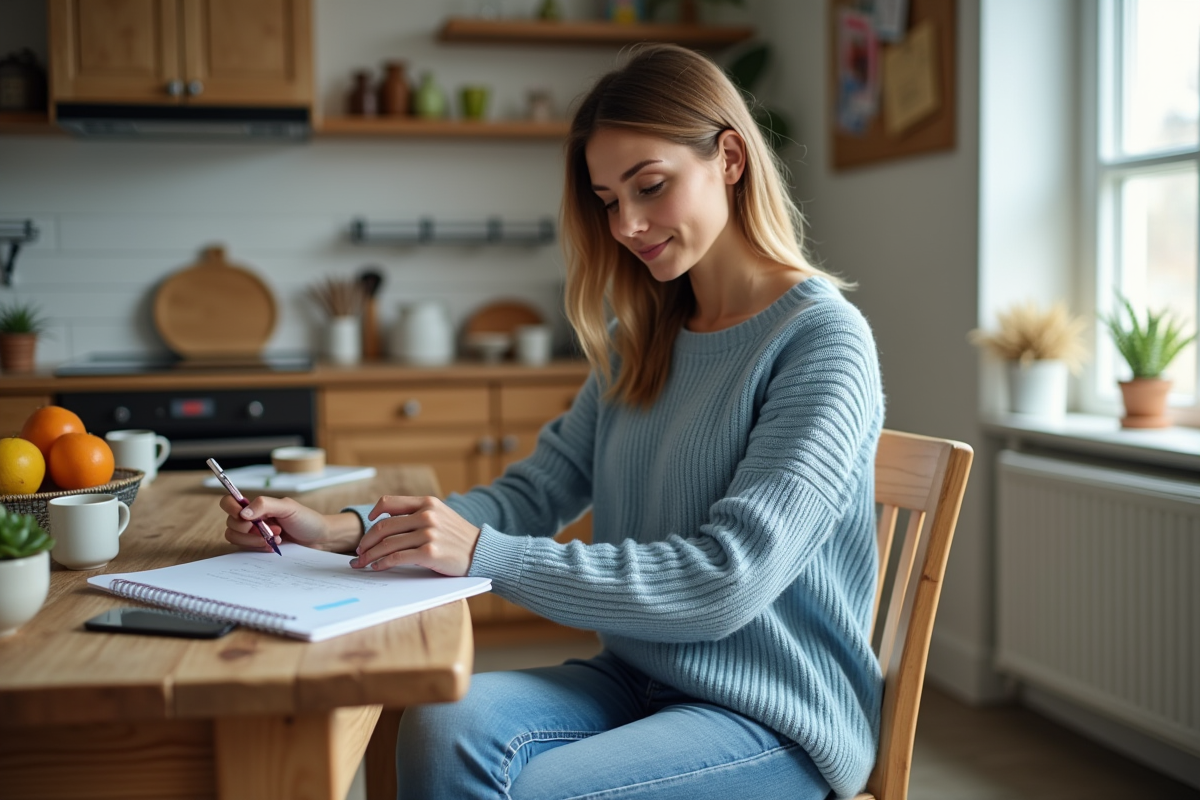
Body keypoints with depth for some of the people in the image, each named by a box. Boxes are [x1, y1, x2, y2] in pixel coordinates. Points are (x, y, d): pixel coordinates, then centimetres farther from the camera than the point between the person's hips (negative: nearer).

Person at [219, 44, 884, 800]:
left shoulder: (823, 340, -13)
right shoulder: (642, 340, 10)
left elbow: (727, 581, -21)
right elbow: (536, 492, 6)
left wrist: (484, 553, -24)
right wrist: (344, 530, -7)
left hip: (775, 719, -5)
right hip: (639, 681, 5)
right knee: (448, 726, -23)